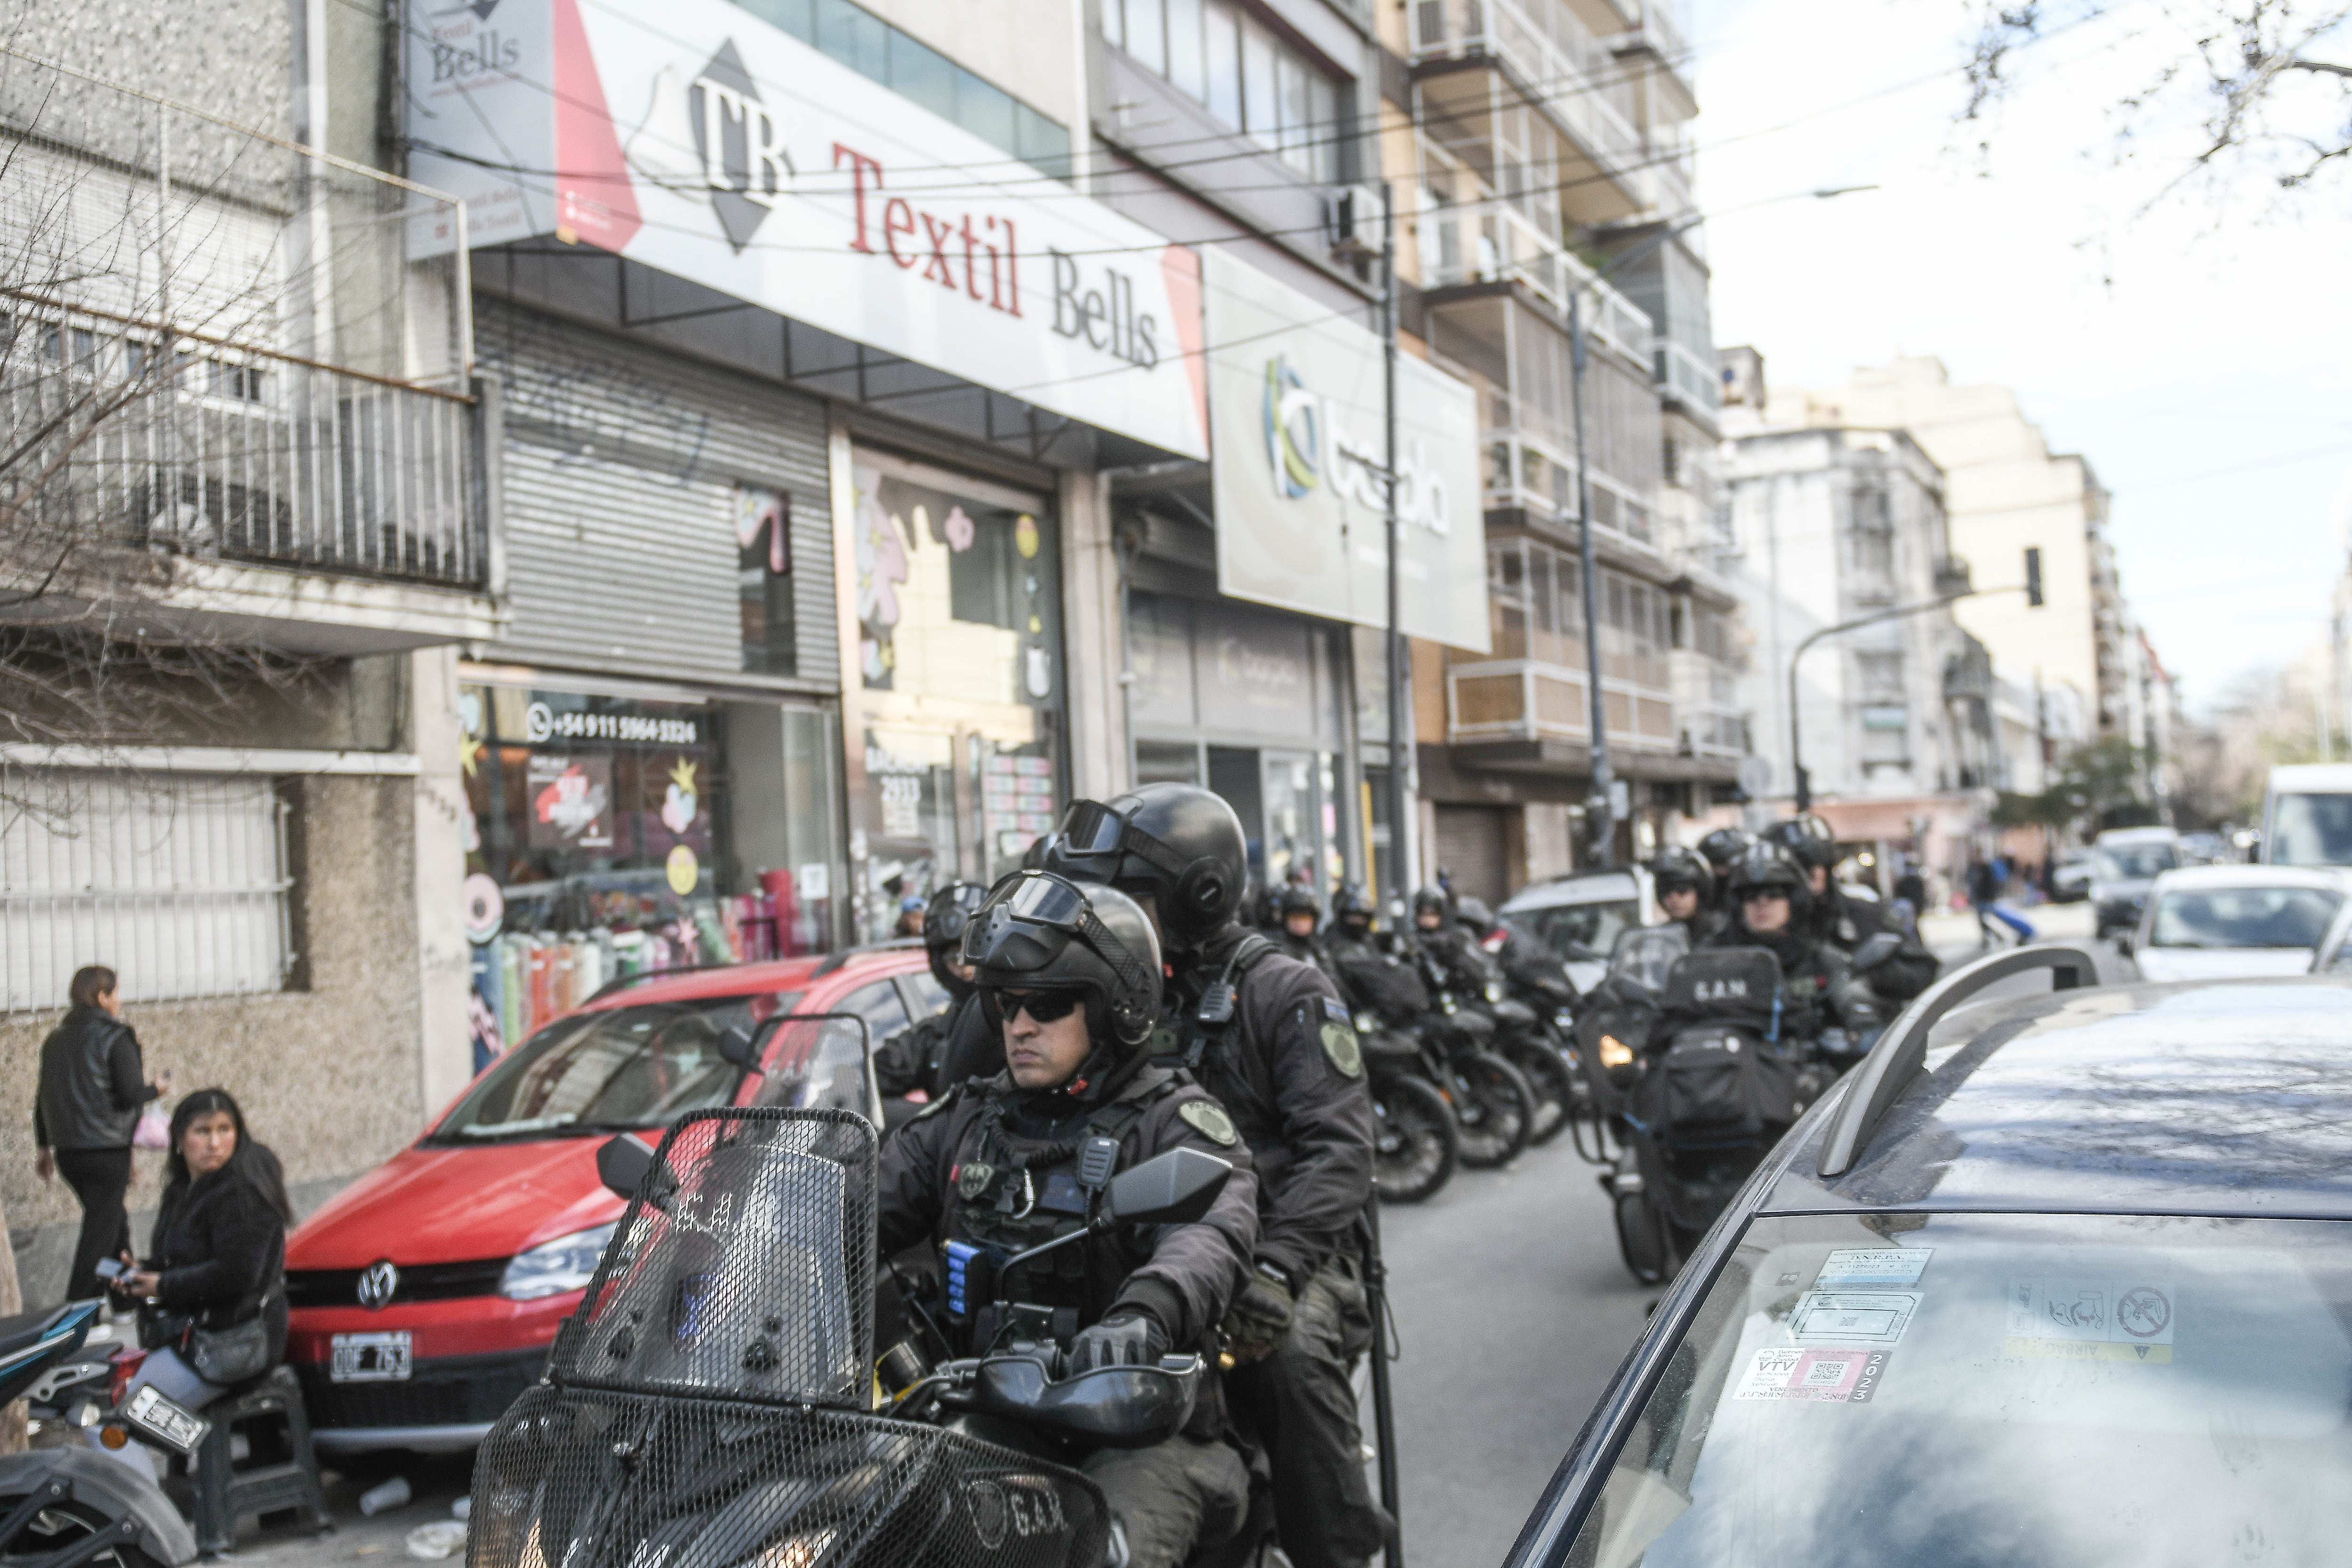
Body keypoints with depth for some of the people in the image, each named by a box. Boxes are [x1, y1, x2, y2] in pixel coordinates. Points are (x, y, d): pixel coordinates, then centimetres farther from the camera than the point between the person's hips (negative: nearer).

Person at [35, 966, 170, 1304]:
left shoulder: (55, 1039, 10)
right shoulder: (115, 1037, -11)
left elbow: (43, 1097, 15)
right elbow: (131, 1095, -16)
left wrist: (44, 1147, 22)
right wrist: (156, 1088, 5)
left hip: (67, 1151, 8)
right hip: (107, 1150, -7)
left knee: (114, 1219, 21)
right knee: (100, 1231, -2)